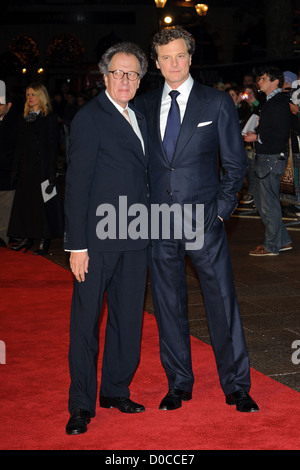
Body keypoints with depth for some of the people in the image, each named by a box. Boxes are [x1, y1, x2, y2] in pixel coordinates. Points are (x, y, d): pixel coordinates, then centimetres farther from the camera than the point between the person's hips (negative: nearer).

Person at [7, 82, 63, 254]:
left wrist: (51, 173, -16)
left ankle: (44, 241, 4)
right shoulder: (26, 118, 13)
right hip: (26, 167, 6)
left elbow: (52, 146, -11)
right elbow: (21, 145, 13)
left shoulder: (50, 118, -6)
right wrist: (16, 169, 9)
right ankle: (27, 238, 15)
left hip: (42, 168, -6)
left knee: (43, 203, -2)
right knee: (25, 202, 7)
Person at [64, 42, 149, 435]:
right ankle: (81, 406, 11)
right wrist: (77, 244, -15)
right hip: (98, 239, -7)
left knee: (128, 318, 13)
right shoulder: (90, 117, -7)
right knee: (86, 320, 1)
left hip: (135, 239, 7)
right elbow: (76, 184, -11)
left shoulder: (139, 119, 15)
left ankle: (116, 391, 27)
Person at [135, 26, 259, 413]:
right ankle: (178, 384, 23)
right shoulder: (145, 105, 8)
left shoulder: (217, 103, 2)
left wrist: (221, 207, -5)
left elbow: (235, 162, 4)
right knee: (168, 305, 9)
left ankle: (236, 386, 14)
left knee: (222, 301, 1)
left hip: (203, 220, -2)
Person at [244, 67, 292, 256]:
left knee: (269, 204, -3)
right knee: (261, 200, 16)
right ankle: (283, 240, 22)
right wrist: (255, 134, 11)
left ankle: (271, 246, 7)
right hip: (265, 158, 11)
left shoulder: (278, 103, -16)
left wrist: (257, 137, -16)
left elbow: (280, 133, -23)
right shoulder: (272, 101, 17)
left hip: (272, 159, -11)